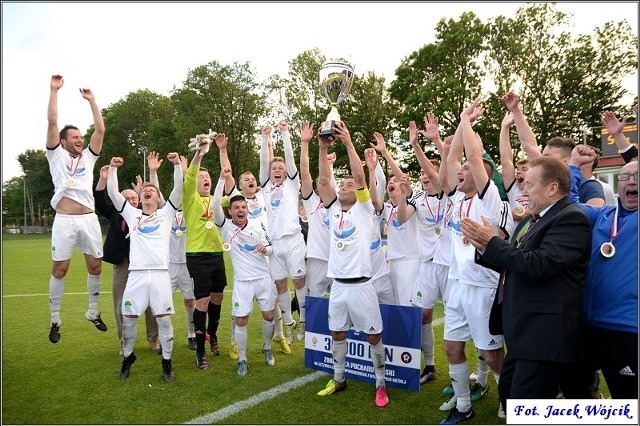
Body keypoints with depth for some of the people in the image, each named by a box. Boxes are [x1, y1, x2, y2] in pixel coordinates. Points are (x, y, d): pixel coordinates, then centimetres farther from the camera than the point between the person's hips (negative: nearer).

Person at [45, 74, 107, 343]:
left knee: (95, 266, 7)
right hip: (64, 220, -3)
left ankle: (93, 312, 24)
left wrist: (91, 99, 12)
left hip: (89, 218, 3)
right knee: (60, 269, 2)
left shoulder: (88, 157, 16)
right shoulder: (57, 155, 9)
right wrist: (54, 90, -1)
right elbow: (52, 122, 0)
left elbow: (100, 129, 10)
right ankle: (55, 320, 14)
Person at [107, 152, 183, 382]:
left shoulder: (166, 214, 10)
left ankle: (167, 361, 15)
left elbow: (178, 189, 0)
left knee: (164, 319, 0)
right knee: (129, 318, 6)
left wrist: (177, 165, -8)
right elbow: (113, 193, 9)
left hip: (160, 273, -1)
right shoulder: (132, 214, 15)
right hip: (136, 273, 2)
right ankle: (128, 356, 30)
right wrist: (113, 169, 1)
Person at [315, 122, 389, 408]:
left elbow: (360, 175, -14)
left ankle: (380, 385, 19)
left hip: (361, 284, -5)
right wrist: (323, 148, -5)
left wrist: (348, 143, -17)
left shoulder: (364, 210, -1)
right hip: (337, 284, 5)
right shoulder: (334, 210, 11)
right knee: (337, 334, 15)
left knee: (374, 336, 5)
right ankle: (338, 379, 32)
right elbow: (323, 180, 1)